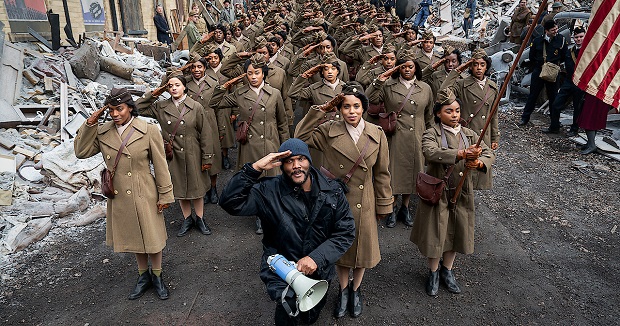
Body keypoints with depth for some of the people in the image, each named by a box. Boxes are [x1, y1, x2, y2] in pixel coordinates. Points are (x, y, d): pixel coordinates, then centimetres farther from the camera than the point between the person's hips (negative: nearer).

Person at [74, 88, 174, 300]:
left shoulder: (149, 131, -13)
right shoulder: (103, 132, -1)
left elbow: (160, 166, -9)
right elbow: (81, 152, 1)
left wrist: (165, 195, -7)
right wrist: (89, 124, -9)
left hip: (145, 196, -4)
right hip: (119, 198, 4)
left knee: (152, 238, 11)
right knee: (133, 238, 19)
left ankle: (157, 276, 34)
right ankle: (143, 276, 39)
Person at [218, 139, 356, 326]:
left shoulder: (332, 191, -9)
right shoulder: (269, 192, -15)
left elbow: (346, 232, -9)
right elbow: (230, 203, -24)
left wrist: (317, 258, -21)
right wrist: (254, 169, -32)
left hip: (318, 269, 3)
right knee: (289, 310, -27)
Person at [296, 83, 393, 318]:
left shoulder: (377, 135, -5)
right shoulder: (329, 131, -6)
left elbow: (381, 174, 1)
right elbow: (301, 136, -16)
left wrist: (384, 205, 4)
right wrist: (321, 110, -17)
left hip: (364, 205, 1)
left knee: (362, 248, 15)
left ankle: (356, 290, 42)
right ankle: (343, 290, 41)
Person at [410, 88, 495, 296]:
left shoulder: (469, 134, 4)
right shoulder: (432, 134, -10)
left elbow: (489, 154, -6)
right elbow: (430, 152, -32)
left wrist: (477, 162, -29)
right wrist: (462, 153, -42)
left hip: (462, 194, 4)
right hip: (438, 192, -4)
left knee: (456, 233, 16)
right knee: (436, 234, 6)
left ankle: (447, 270, 38)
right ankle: (433, 273, 29)